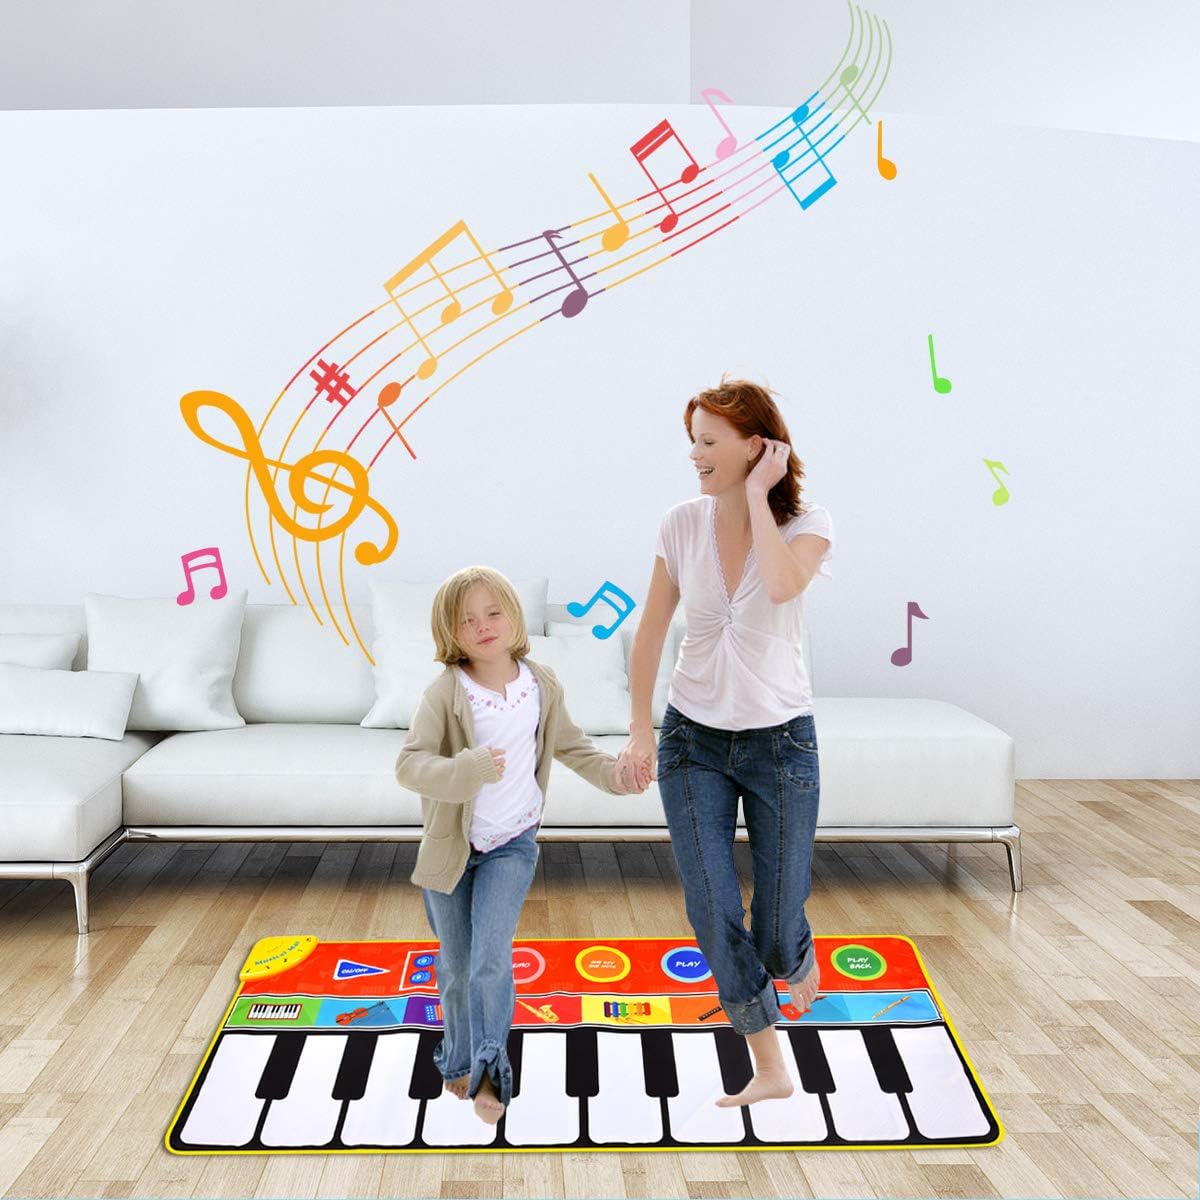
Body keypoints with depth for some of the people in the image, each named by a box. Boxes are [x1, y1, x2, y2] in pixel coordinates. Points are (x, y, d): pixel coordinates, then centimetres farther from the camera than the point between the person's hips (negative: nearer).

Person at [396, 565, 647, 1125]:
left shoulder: (541, 684, -5)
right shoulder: (446, 692, -17)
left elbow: (569, 744, 12)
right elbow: (409, 764, -22)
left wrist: (614, 773, 1)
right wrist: (467, 769, -38)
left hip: (512, 844, 1)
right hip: (451, 843, -1)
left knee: (490, 960, -14)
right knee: (456, 967, 14)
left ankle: (487, 1068, 6)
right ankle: (460, 1060, 39)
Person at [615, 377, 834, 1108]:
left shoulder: (808, 526, -11)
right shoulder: (683, 525, -4)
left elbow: (783, 585, -35)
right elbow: (652, 630, 4)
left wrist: (757, 496, -23)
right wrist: (641, 729, 5)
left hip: (780, 740, -2)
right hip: (695, 740, 2)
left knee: (778, 924, 7)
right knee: (713, 914, 1)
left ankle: (798, 965, 48)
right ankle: (770, 1071, 22)